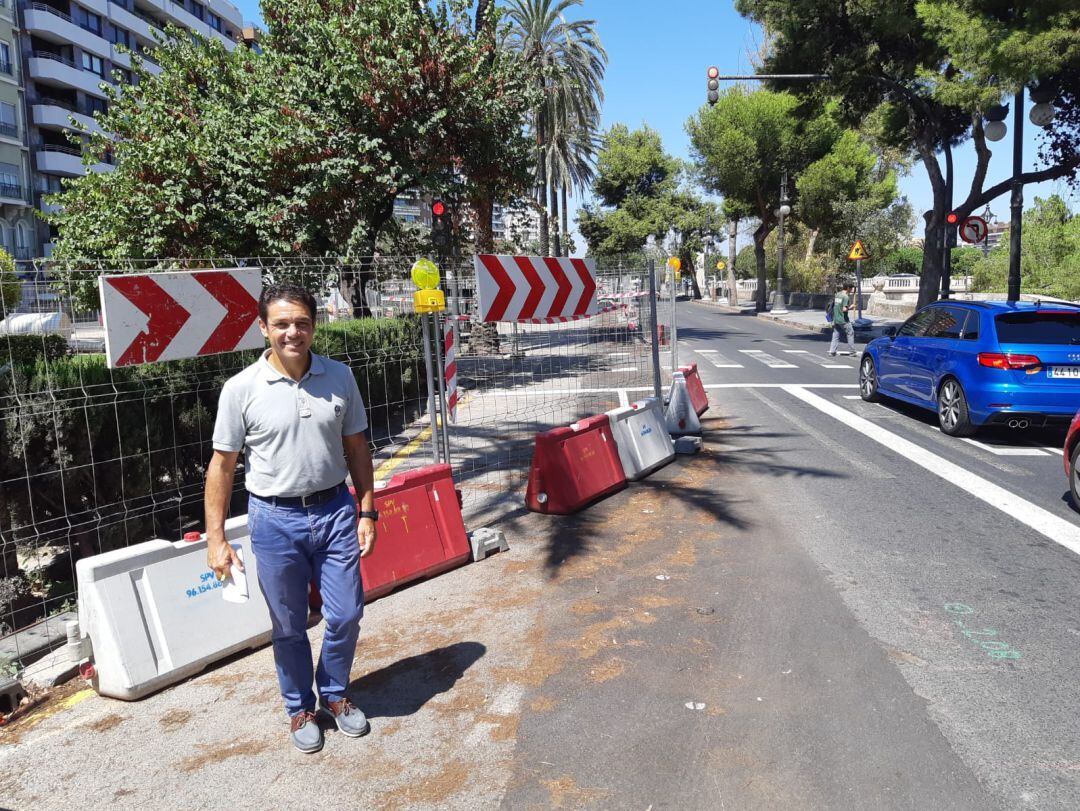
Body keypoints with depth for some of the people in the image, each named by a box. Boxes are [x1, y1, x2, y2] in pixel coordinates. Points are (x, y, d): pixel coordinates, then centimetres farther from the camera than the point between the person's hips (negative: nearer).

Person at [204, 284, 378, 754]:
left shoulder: (339, 377, -2)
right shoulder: (242, 389, -9)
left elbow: (356, 447, 6)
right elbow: (222, 465, -4)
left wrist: (367, 511, 4)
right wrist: (215, 538, -6)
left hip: (334, 509, 2)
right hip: (276, 519, -2)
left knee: (346, 615, 9)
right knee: (289, 626, 11)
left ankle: (334, 694, 36)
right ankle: (300, 708, 34)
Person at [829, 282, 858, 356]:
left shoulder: (837, 295, 8)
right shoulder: (846, 297, -16)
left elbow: (833, 305, 15)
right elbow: (844, 309, -21)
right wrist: (851, 307, -5)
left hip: (836, 319, 7)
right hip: (843, 320, -7)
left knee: (835, 336, 9)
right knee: (850, 333, 9)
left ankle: (831, 352, 4)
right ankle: (852, 351, 13)